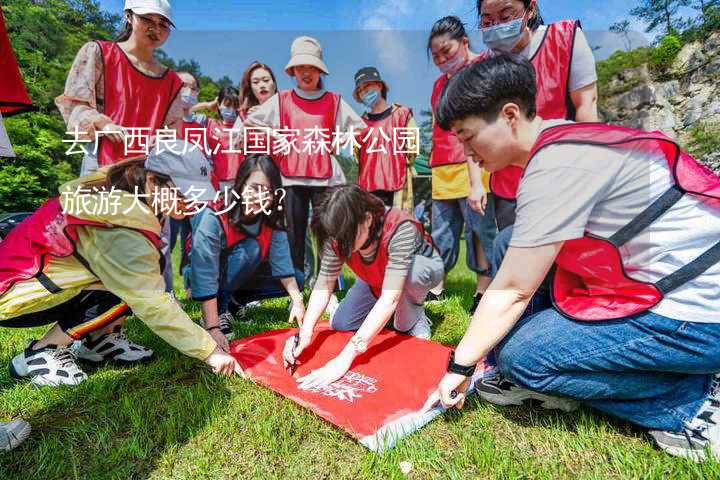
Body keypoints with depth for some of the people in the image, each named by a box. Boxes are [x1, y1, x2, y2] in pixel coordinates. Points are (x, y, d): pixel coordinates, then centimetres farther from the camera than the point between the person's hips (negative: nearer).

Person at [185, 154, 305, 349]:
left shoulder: (271, 218, -16)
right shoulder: (214, 217, -32)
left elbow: (282, 260, -21)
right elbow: (204, 277, -36)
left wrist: (297, 300, -31)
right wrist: (213, 329, -39)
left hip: (240, 277, 6)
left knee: (297, 280, -8)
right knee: (251, 248, -32)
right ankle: (220, 309, -16)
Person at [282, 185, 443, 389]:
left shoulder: (400, 229, -42)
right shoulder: (339, 235, -27)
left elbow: (389, 298, -46)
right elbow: (324, 284, -22)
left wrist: (345, 357, -49)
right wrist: (305, 332, -38)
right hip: (377, 280, 5)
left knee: (411, 272, -39)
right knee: (339, 324, -7)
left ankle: (413, 317, -7)